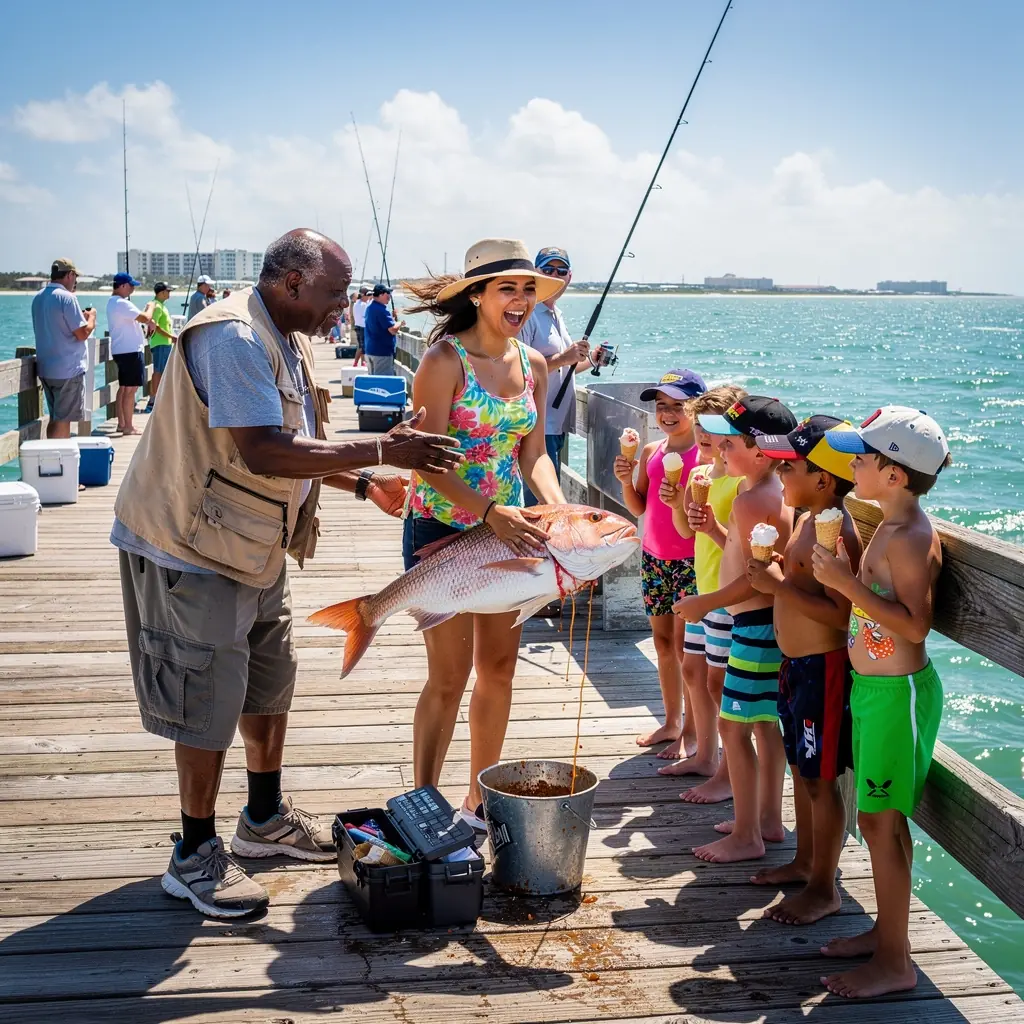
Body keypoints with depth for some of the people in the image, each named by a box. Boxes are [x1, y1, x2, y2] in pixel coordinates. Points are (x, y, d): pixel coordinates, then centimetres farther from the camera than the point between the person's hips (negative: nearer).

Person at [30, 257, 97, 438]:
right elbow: (82, 333, -17)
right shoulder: (67, 297, -15)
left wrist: (80, 316, 21)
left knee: (55, 418, 16)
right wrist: (91, 317, 2)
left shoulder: (38, 298, 11)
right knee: (63, 420, -4)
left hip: (45, 368, 8)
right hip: (68, 369, -8)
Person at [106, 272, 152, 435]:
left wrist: (147, 318, 6)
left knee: (123, 388, 16)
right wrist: (150, 308, -4)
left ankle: (121, 423, 21)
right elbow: (145, 318, -24)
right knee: (130, 389, -8)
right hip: (131, 351, -11)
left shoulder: (112, 302, 15)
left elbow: (136, 317, 22)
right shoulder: (122, 304, -19)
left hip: (121, 351, 11)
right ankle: (128, 427, -6)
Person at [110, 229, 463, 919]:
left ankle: (265, 820, 36)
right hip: (196, 550, -10)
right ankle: (196, 857, 14)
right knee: (210, 705, -2)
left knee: (270, 686, 19)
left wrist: (362, 482, 6)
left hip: (258, 550, 10)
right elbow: (264, 453, -33)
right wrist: (381, 450, -30)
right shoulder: (234, 338, -24)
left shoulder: (290, 341, 10)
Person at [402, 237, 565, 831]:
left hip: (508, 528, 6)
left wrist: (561, 507, -12)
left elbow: (534, 454, 6)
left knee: (499, 670, 12)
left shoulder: (534, 365, 5)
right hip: (442, 528, -6)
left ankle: (481, 801, 28)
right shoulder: (445, 360, -15)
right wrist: (490, 512, -32)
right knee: (450, 677, -3)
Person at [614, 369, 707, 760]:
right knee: (663, 641, 14)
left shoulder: (706, 454, -11)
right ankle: (672, 721, 28)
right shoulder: (651, 452, 7)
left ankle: (692, 731, 12)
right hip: (654, 557, 6)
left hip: (691, 561, -6)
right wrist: (626, 480, -6)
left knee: (684, 645, -1)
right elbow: (638, 507, 11)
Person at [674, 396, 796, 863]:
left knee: (733, 725, -1)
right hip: (768, 622, 11)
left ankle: (746, 836, 9)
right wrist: (714, 528, 6)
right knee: (765, 721, 19)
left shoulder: (751, 500, -22)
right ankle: (768, 819, 31)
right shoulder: (775, 492, 10)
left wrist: (706, 603, -16)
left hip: (756, 624, -11)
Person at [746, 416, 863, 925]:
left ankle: (823, 888, 15)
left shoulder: (836, 532, -22)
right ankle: (805, 860, 38)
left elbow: (842, 613, -28)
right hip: (797, 662, 10)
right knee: (801, 767, 21)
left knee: (820, 780, 2)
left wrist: (781, 586, -27)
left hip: (823, 667, -10)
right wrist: (771, 571, 4)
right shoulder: (808, 519, 9)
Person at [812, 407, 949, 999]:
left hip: (897, 692, -10)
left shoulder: (912, 538, -20)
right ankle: (888, 932, 31)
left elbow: (914, 623, -27)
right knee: (882, 818, 18)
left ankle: (895, 963, 9)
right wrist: (843, 574, 5)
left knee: (879, 820, -2)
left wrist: (848, 583, -27)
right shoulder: (889, 529, 10)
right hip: (873, 686, 10)